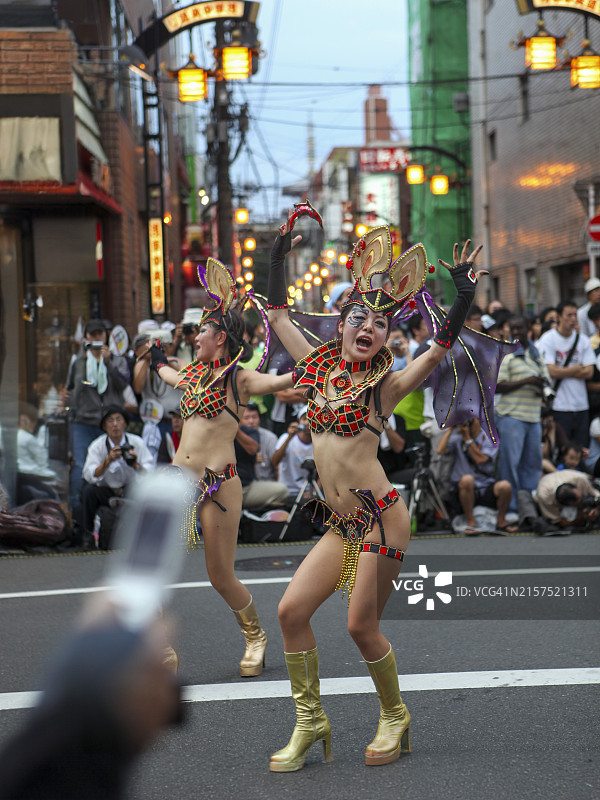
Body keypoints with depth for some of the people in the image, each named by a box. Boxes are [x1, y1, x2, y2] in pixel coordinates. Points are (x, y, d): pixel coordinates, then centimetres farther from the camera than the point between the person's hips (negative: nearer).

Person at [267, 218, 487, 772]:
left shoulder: (385, 384, -5)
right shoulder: (320, 367, 9)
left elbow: (437, 352, -19)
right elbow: (279, 317, 18)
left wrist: (464, 299, -29)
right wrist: (278, 261, 15)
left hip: (380, 516, -5)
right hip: (339, 524, 6)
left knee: (361, 625, -3)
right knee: (292, 610, -2)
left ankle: (395, 717, 19)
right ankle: (310, 722, 11)